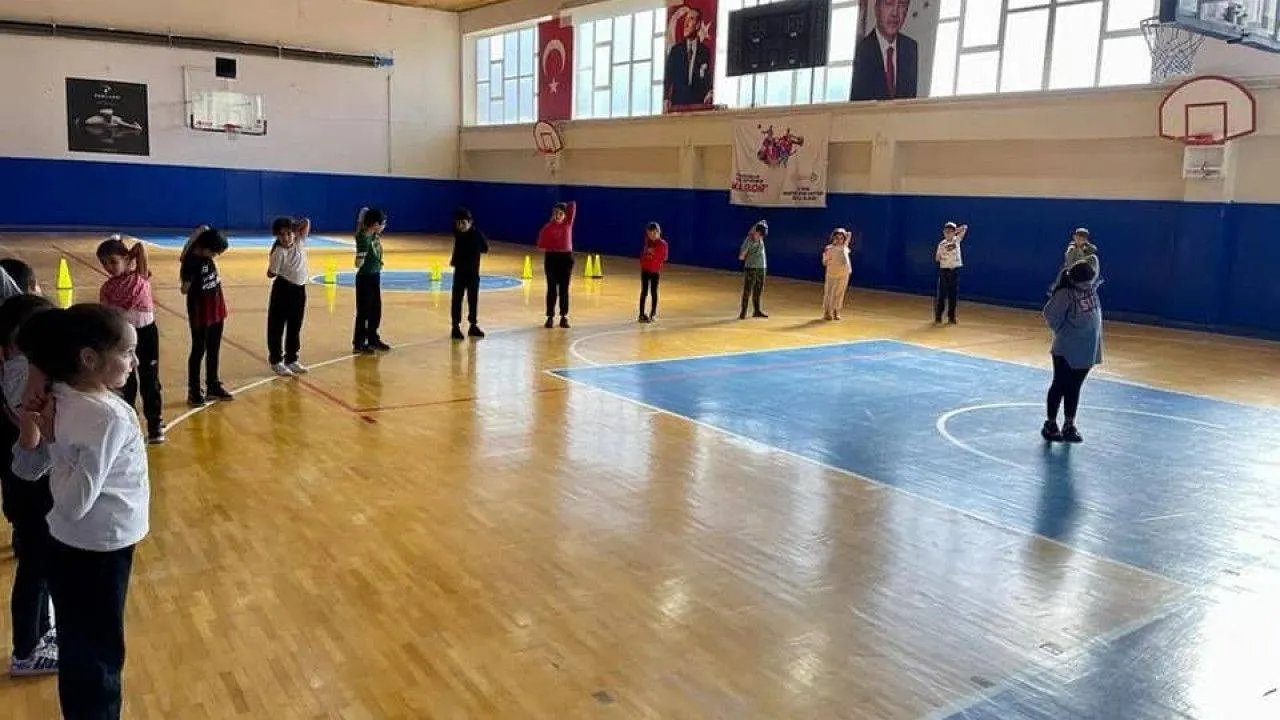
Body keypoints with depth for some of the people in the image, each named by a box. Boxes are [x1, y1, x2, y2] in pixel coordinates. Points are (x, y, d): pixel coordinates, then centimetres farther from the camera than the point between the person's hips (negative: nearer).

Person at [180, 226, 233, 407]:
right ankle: (193, 391, 13)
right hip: (200, 311, -7)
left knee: (214, 350, 16)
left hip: (216, 308, 7)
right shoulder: (191, 261, -21)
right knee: (199, 350, 2)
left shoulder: (208, 256, -2)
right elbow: (185, 289, -16)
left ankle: (213, 386, 29)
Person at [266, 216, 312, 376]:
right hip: (283, 290, -6)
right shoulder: (279, 252, -17)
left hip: (300, 289, 6)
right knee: (277, 327, 4)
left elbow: (306, 223, 2)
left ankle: (291, 359, 26)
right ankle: (276, 361, 14)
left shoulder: (300, 242, -2)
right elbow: (271, 274, -16)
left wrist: (293, 226, 0)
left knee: (295, 327, 14)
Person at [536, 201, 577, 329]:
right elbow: (542, 245, -4)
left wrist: (564, 207, 7)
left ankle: (564, 317, 13)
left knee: (564, 289, 6)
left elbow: (573, 205, 0)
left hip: (566, 257, 2)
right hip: (551, 257, -2)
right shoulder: (548, 227, -5)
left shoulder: (568, 223, 0)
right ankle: (550, 317, 8)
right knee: (552, 289, 2)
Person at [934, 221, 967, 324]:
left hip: (955, 270, 1)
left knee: (953, 295, 4)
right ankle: (938, 316, 10)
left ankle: (951, 317, 13)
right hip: (944, 270, -1)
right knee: (941, 294, 1)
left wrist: (955, 230, -5)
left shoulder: (957, 240, 2)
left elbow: (965, 228, -3)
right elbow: (937, 259, 1)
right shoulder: (941, 244, 0)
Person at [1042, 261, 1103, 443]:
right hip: (1067, 351, -6)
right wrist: (1063, 333, -8)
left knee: (1074, 389, 13)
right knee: (1060, 387, 5)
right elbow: (1050, 315, -17)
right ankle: (1050, 425, 18)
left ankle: (1069, 426, 22)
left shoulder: (1090, 287, 0)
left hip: (1087, 350, 6)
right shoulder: (1065, 293, -19)